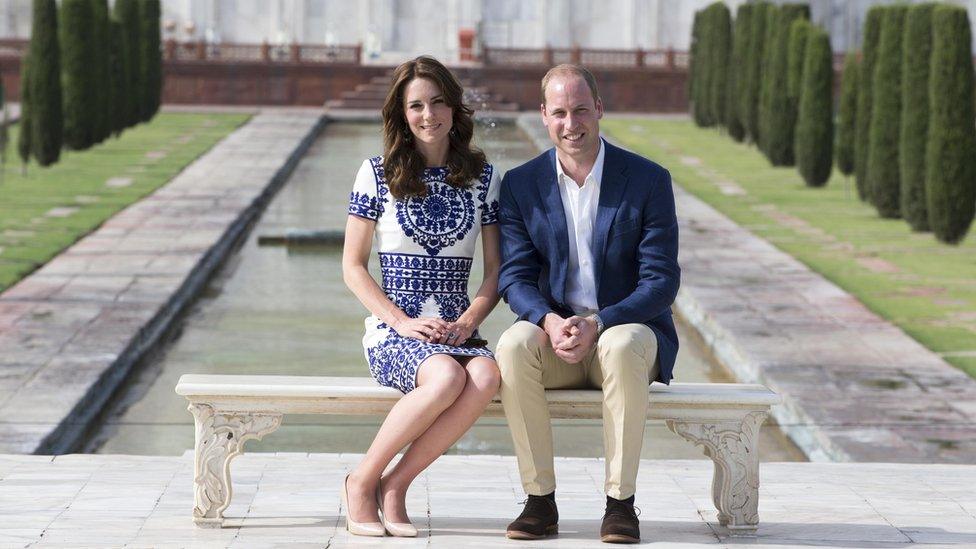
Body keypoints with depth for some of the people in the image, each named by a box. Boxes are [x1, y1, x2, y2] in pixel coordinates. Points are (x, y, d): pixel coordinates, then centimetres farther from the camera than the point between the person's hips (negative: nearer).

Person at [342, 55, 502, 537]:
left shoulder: (482, 176, 10)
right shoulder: (379, 173, 4)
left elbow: (496, 270, 10)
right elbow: (353, 266, 3)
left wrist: (467, 323, -9)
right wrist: (403, 321, -10)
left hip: (456, 331, 3)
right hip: (392, 333, -3)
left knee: (487, 376, -34)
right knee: (447, 377, -36)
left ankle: (395, 484, -20)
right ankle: (362, 481, -15)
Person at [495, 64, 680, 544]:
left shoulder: (648, 180, -3)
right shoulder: (520, 184, 4)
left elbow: (661, 281, -8)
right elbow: (515, 276, 0)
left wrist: (597, 325, -23)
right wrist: (551, 321, -22)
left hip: (626, 328, -2)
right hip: (555, 333, 2)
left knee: (624, 348, -37)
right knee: (514, 346, -31)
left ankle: (620, 501, -28)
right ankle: (540, 499, -24)